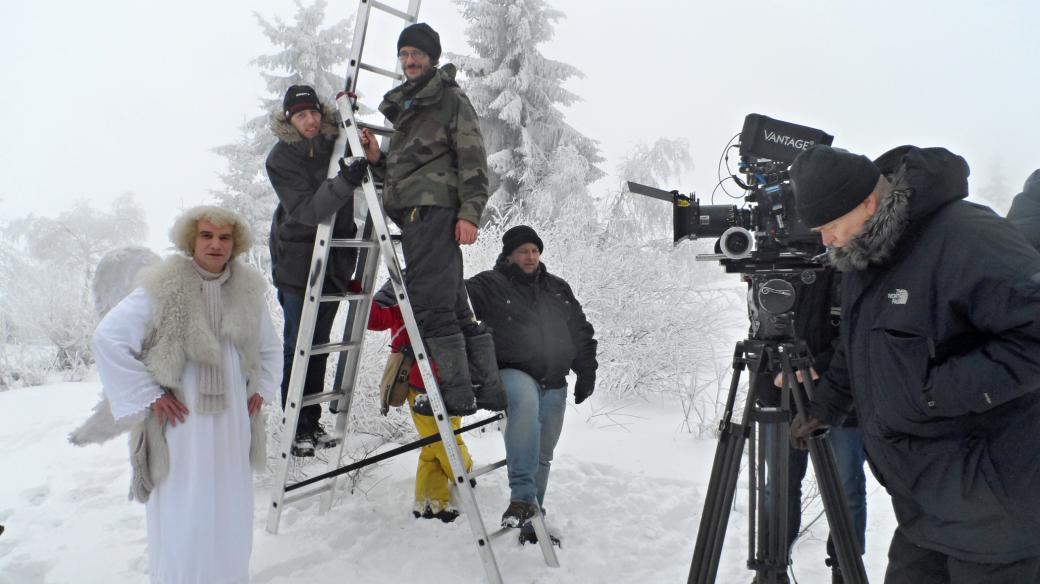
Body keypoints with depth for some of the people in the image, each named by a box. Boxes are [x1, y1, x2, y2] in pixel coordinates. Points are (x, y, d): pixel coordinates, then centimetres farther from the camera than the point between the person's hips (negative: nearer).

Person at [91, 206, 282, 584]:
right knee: (184, 521, 0)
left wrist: (262, 390, 11)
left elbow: (270, 347, 21)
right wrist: (149, 396, -10)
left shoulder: (247, 290, 5)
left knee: (231, 517, 13)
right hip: (181, 424, -4)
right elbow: (108, 337, -10)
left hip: (233, 424, 5)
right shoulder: (163, 288, -10)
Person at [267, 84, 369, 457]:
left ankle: (312, 422, 22)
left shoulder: (335, 143, 2)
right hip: (297, 261, -5)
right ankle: (295, 427, 9)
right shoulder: (281, 158, -12)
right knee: (298, 345, -2)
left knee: (320, 343, 12)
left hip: (335, 259, 5)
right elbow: (307, 211, -25)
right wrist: (346, 181, -35)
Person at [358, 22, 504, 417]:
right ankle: (488, 386, 11)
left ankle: (457, 392, -8)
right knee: (453, 305, 7)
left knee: (430, 303, -13)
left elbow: (472, 158, -9)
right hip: (414, 213, 9)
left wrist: (469, 212, -18)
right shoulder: (405, 108, 28)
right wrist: (377, 159, 9)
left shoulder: (451, 98, 2)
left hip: (434, 208, -9)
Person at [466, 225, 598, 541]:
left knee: (542, 456, 11)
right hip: (513, 374, -5)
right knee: (525, 400, -40)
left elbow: (582, 332, 21)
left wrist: (586, 374, 17)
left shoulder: (558, 288, 16)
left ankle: (532, 521, 29)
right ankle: (521, 495, -37)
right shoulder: (489, 285, 0)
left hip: (554, 386, 6)